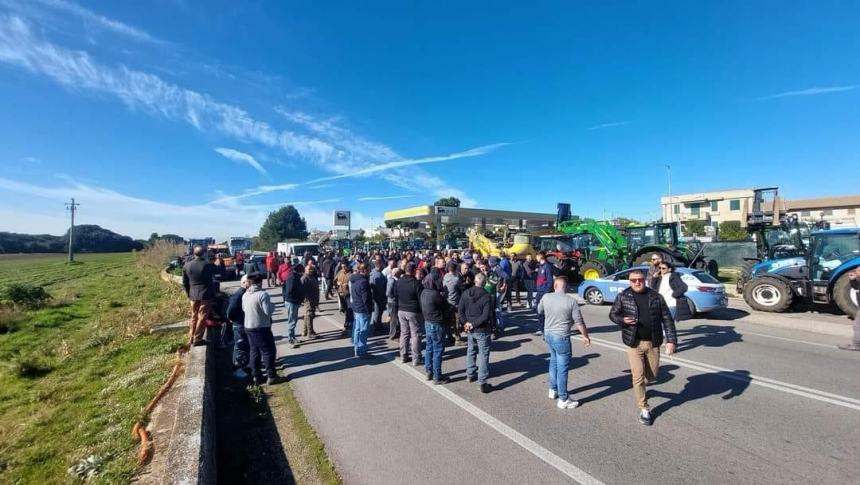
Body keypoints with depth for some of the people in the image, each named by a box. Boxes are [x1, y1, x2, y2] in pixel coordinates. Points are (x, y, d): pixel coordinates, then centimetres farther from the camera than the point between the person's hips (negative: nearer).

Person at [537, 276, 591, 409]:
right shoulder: (571, 301, -16)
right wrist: (585, 336, 6)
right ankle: (563, 399, 13)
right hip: (561, 337, -5)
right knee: (562, 368, 3)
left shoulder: (546, 297, -4)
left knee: (554, 361, 24)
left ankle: (553, 390, 36)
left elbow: (539, 311, 13)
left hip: (548, 334, 6)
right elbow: (579, 322, -10)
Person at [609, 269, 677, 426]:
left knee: (652, 376, 13)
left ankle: (638, 387, 46)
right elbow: (613, 314, 5)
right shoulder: (623, 297, -4)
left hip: (653, 343, 2)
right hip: (634, 343, -2)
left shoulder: (656, 296, -1)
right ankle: (644, 409, 16)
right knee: (638, 376, -1)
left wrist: (671, 340, -9)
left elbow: (667, 319, -1)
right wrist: (622, 320, -17)